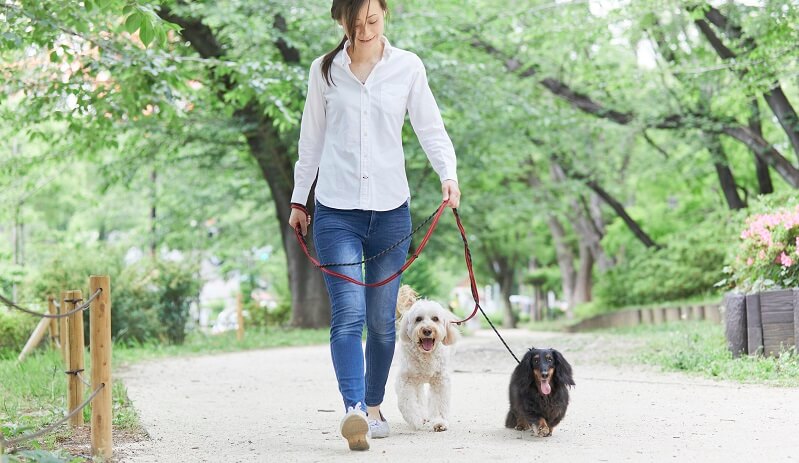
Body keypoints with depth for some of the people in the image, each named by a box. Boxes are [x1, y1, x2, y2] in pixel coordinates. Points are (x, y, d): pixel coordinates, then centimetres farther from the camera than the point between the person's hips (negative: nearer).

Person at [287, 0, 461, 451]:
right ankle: (354, 411, -25)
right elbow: (311, 141, 13)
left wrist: (448, 173, -14)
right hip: (336, 210, -1)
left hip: (391, 209, 1)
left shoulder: (408, 67, 4)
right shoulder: (324, 71, 6)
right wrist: (299, 198, 15)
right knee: (348, 313, -15)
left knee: (382, 319, 7)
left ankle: (374, 406, 24)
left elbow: (431, 128, 3)